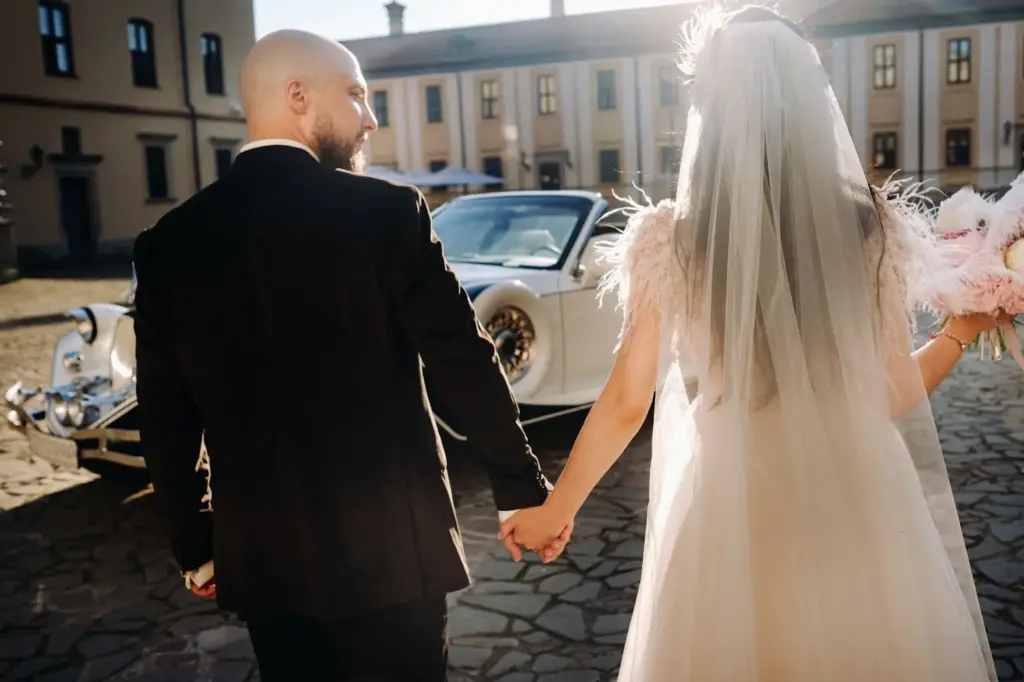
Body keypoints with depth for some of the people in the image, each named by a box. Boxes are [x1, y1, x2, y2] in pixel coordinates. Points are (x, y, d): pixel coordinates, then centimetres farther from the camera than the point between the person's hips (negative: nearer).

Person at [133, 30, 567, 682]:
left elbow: (166, 419, 4)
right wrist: (523, 489, -1)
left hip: (262, 557, 4)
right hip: (389, 547, -3)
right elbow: (465, 362, -12)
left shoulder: (170, 241, -1)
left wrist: (196, 546, 15)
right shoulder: (384, 211, -13)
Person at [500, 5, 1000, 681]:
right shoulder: (869, 228, -9)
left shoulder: (671, 242, -10)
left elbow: (626, 404, -4)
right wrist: (963, 330, 17)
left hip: (729, 512, 0)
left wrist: (556, 509, 10)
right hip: (856, 513, 1)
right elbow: (895, 397, -1)